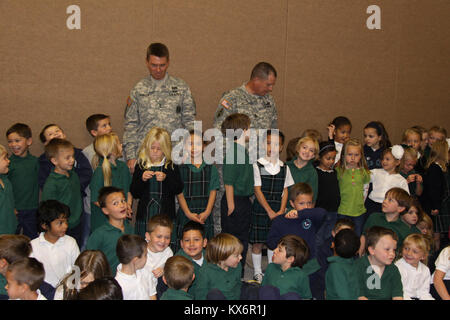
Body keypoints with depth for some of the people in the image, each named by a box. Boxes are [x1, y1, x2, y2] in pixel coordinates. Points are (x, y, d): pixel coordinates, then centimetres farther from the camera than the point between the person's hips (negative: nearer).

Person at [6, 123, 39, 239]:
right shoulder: (8, 162, -7)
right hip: (14, 210, -2)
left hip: (32, 210, 2)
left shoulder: (35, 161, 2)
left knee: (31, 239, 14)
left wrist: (36, 204, 7)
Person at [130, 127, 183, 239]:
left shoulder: (171, 166, 3)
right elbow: (134, 193, 4)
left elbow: (179, 189, -4)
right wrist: (142, 179, -12)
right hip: (145, 215, 1)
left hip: (166, 215, -1)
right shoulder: (141, 166, 5)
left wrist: (166, 178, -18)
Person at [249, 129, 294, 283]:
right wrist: (269, 211, -11)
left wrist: (281, 210, -5)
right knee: (257, 242, 2)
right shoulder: (258, 165, -5)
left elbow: (285, 191, 8)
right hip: (260, 209, -3)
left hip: (278, 211, 3)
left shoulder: (284, 168, 6)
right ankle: (258, 273, 15)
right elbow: (257, 190, -8)